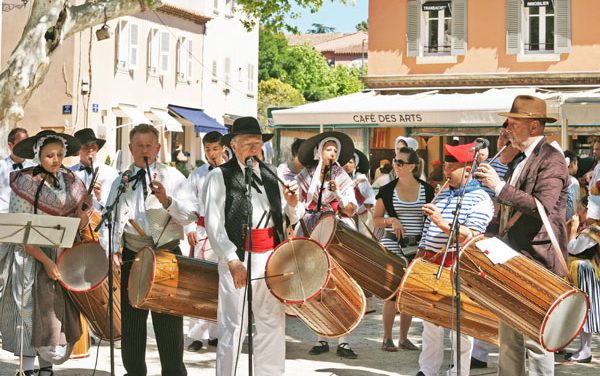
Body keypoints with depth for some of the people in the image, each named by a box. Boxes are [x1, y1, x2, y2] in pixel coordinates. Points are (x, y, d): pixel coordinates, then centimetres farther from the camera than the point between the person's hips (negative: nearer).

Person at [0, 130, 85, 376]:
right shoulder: (24, 184, -11)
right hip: (32, 257, -4)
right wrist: (46, 261, -18)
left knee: (58, 313, 7)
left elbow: (79, 217, 16)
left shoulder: (71, 182, 3)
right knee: (31, 314, 1)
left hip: (63, 257, 4)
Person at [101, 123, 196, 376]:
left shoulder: (173, 177, 2)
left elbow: (190, 215, -8)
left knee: (169, 323, -2)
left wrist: (166, 200, -24)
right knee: (131, 321, 11)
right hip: (131, 257, 3)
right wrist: (112, 248, -10)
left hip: (167, 254, -3)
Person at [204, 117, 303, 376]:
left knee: (273, 325, 11)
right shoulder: (220, 176, -2)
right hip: (238, 259, -6)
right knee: (234, 328, -3)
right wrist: (232, 260, -21)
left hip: (272, 257, 6)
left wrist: (292, 204, -5)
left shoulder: (270, 174, 15)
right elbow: (213, 223, -10)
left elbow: (292, 217, 19)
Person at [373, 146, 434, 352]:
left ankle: (404, 338, 18)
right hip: (393, 246, -2)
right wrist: (391, 220, -13)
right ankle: (387, 338, 5)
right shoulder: (387, 190, 1)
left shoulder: (427, 190, 3)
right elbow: (376, 220, 6)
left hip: (417, 246, 2)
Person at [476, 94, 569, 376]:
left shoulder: (551, 159, -12)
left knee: (535, 340, -4)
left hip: (537, 262, -9)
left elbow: (543, 207, -25)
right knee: (508, 338, 13)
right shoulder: (520, 159, 16)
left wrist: (500, 187, -25)